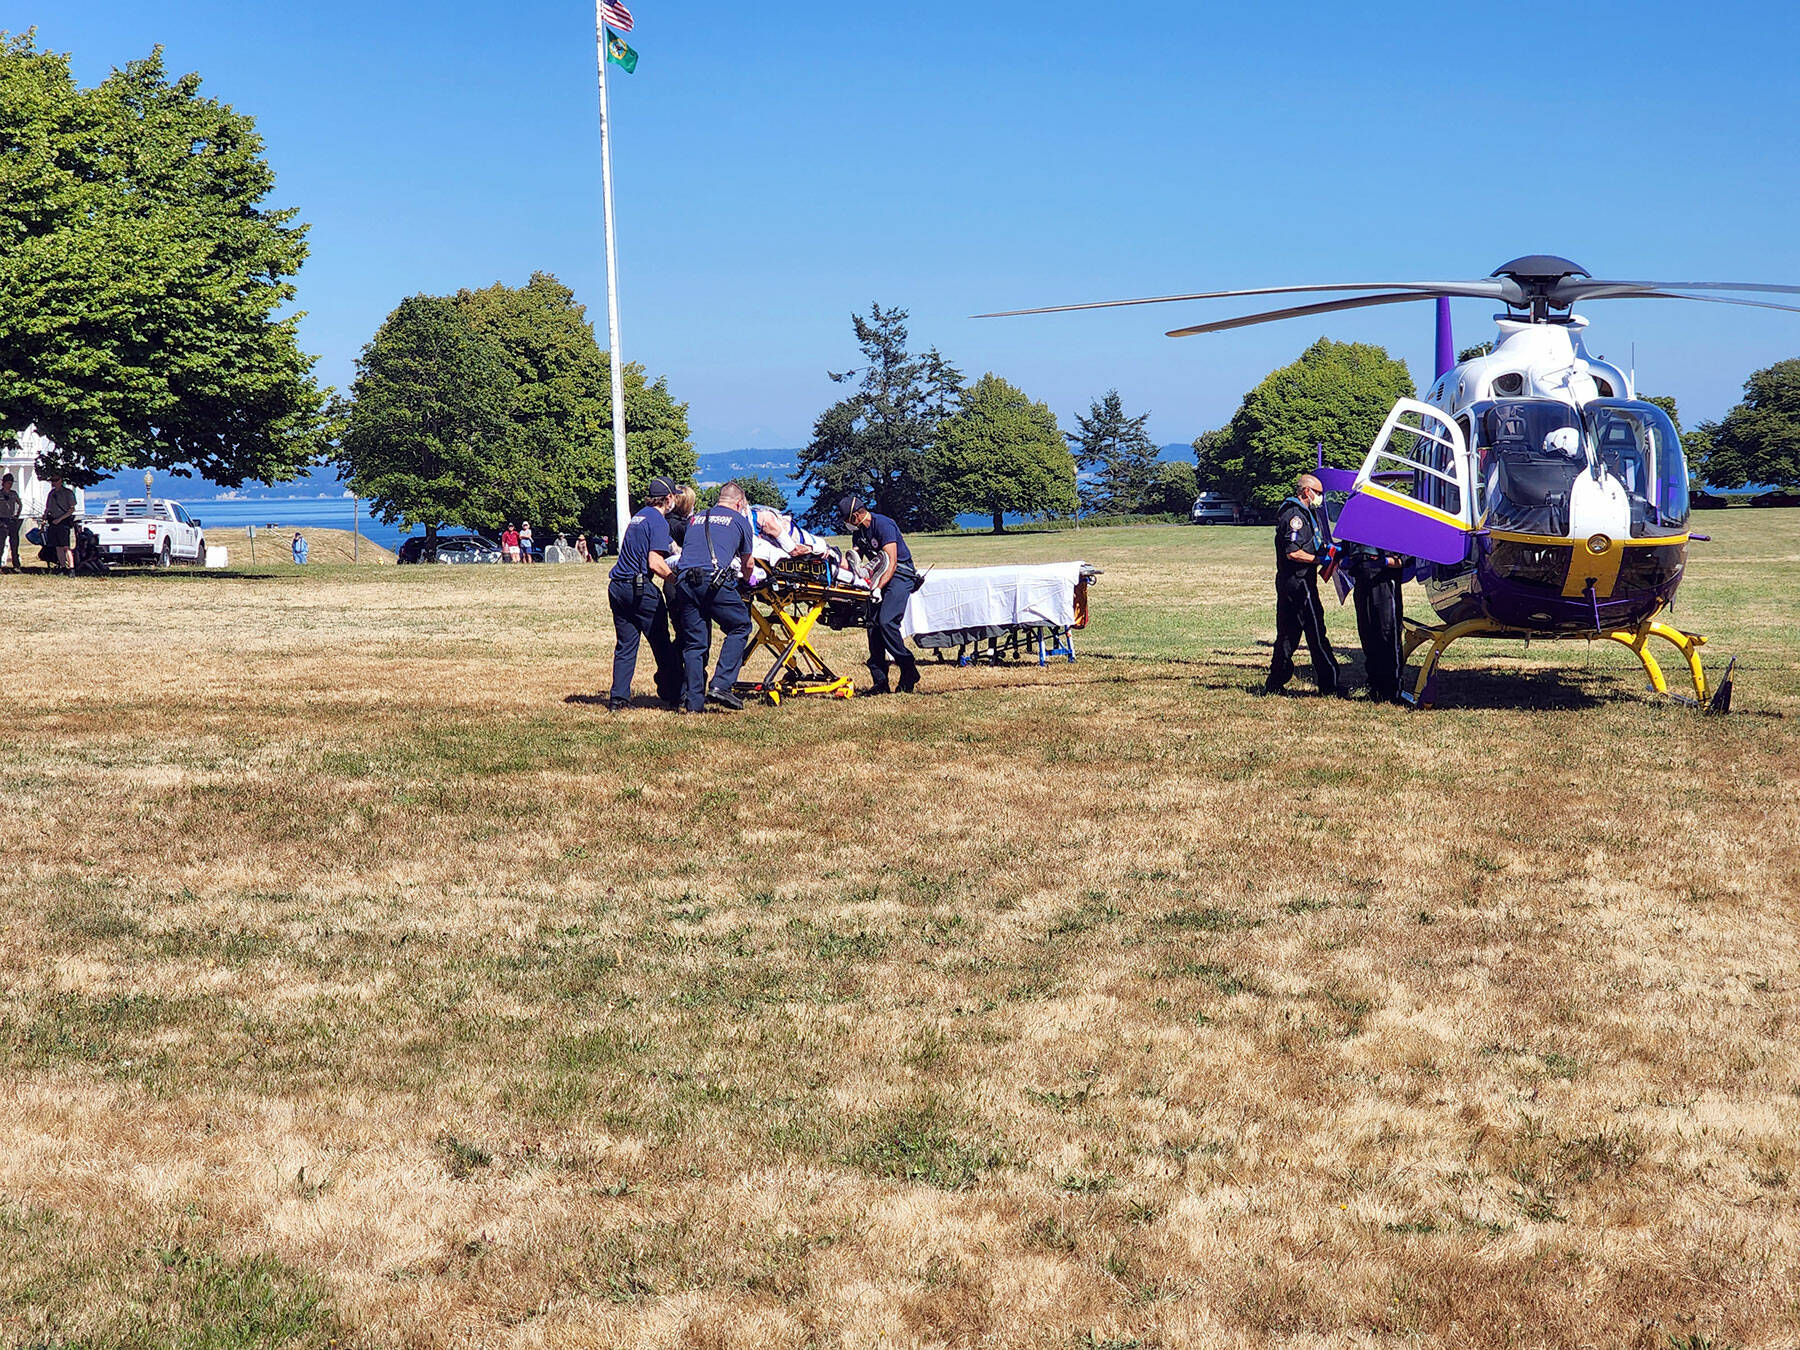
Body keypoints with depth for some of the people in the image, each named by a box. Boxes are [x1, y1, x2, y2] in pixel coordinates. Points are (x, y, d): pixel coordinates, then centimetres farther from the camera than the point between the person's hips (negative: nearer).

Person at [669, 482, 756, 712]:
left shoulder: (696, 519, 27)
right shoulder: (739, 520, 16)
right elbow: (747, 564, 24)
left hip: (685, 580, 5)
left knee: (694, 642, 10)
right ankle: (721, 685, -2)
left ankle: (692, 700, 6)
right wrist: (745, 581, 44)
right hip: (715, 580, -5)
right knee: (739, 627, 11)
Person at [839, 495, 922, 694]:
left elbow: (892, 563, -23)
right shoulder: (859, 531, 9)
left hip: (900, 575, -9)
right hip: (881, 577, 9)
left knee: (886, 622, -21)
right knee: (873, 624, -2)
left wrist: (878, 588, -31)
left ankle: (909, 672, -10)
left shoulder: (883, 526, -18)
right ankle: (879, 681, -1)